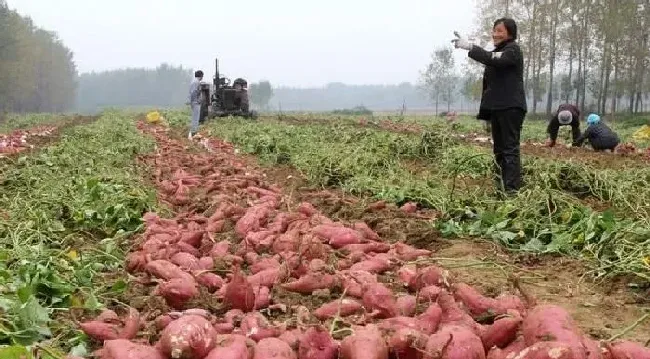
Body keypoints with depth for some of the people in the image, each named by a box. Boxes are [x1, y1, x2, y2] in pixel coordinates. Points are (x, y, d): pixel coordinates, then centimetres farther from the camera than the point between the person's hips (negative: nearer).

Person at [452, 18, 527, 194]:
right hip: (496, 108, 9)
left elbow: (495, 60, -27)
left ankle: (512, 190, -15)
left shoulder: (513, 49, -5)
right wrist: (485, 112, 16)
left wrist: (470, 47, -32)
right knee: (499, 150, 11)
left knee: (510, 148, -12)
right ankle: (501, 187, 17)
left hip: (511, 107, -9)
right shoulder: (497, 52, 20)